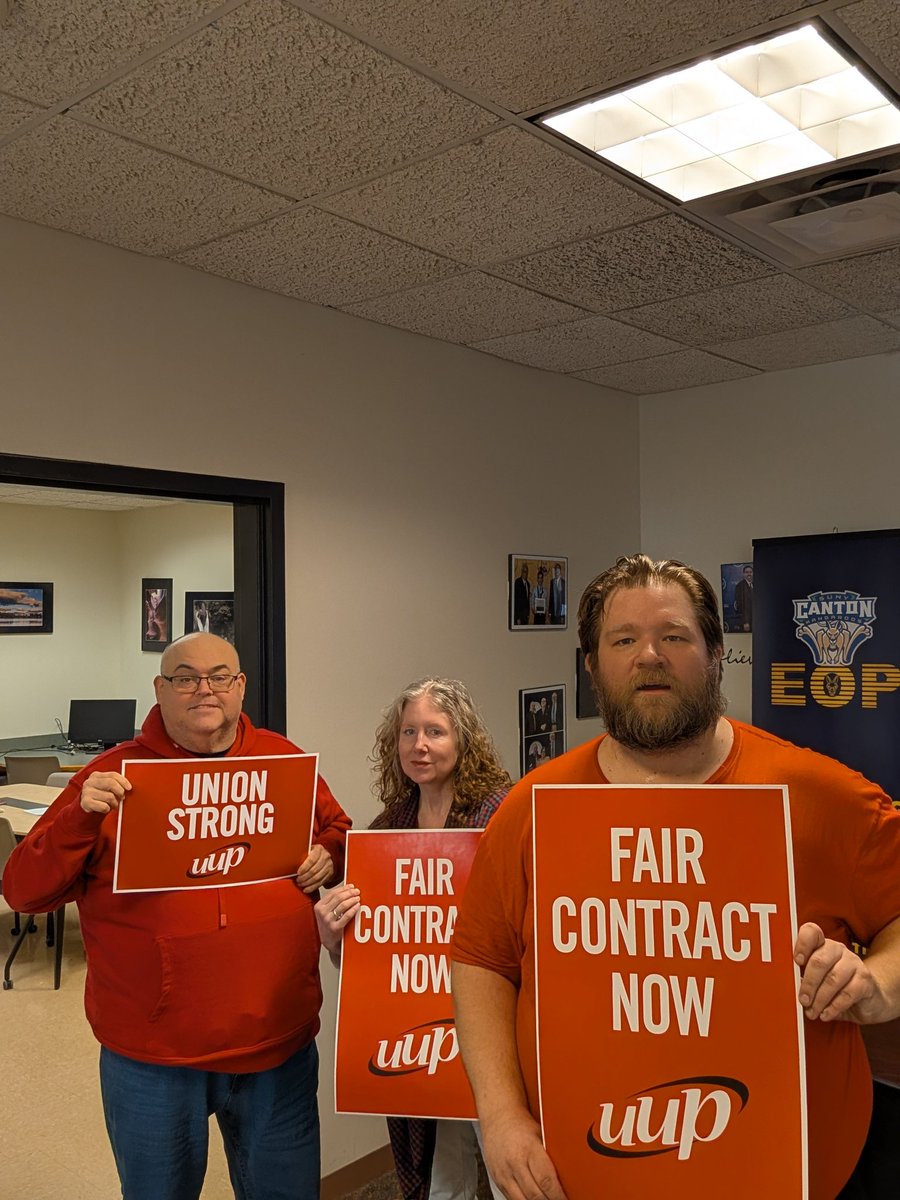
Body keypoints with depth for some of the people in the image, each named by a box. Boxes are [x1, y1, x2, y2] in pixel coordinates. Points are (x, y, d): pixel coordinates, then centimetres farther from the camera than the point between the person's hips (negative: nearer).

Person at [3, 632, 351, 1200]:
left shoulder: (285, 759, 1)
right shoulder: (114, 775, -5)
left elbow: (339, 832, 15)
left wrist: (328, 856, -7)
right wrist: (80, 816, -23)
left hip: (280, 1043, 2)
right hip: (153, 1054, -1)